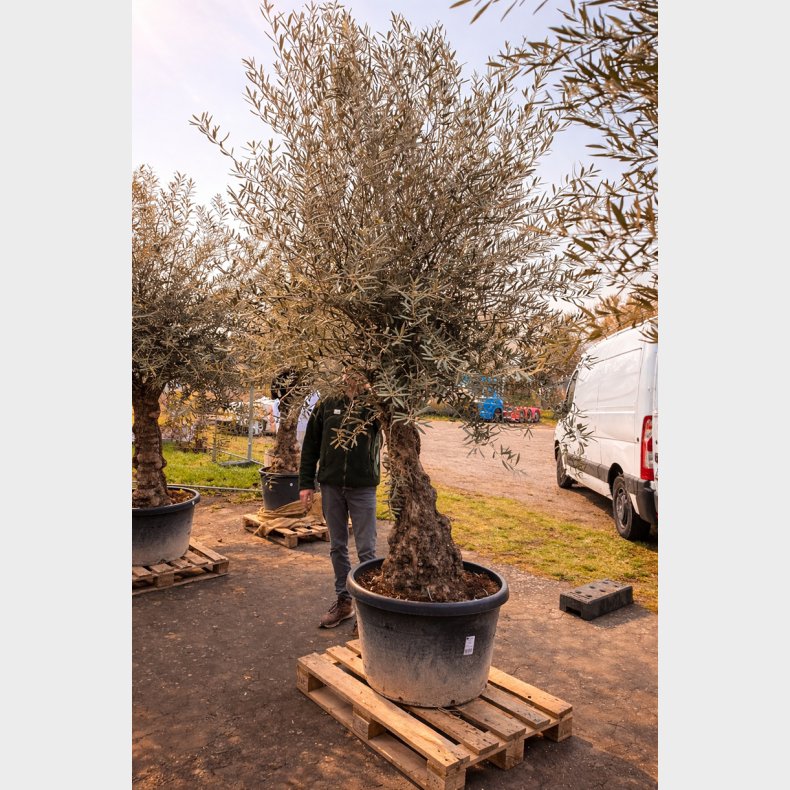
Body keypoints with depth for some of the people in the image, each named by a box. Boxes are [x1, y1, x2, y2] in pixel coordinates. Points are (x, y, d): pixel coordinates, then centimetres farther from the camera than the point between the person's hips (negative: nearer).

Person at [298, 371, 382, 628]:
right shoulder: (326, 405, 1)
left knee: (366, 549, 4)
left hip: (363, 488, -2)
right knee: (337, 547, 14)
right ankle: (343, 600, 29)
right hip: (331, 486, 2)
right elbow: (310, 446, 5)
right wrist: (306, 484, 1)